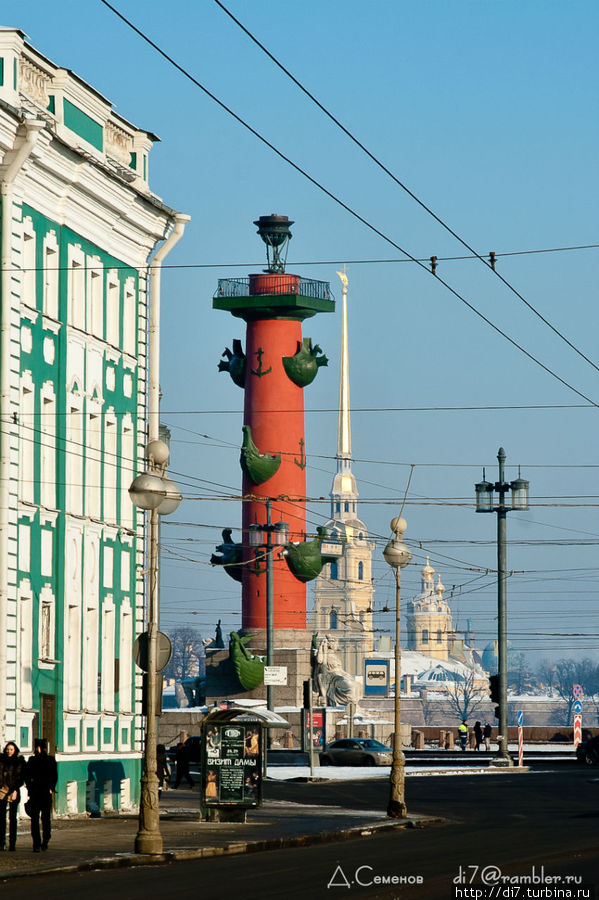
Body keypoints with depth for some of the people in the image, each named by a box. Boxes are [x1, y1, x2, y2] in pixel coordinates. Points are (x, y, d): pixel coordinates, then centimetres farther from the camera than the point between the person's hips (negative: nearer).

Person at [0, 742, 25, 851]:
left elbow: (21, 778, -1)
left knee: (12, 817, -2)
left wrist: (15, 791, -10)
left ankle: (12, 843, 0)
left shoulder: (20, 762, 2)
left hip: (13, 791, -2)